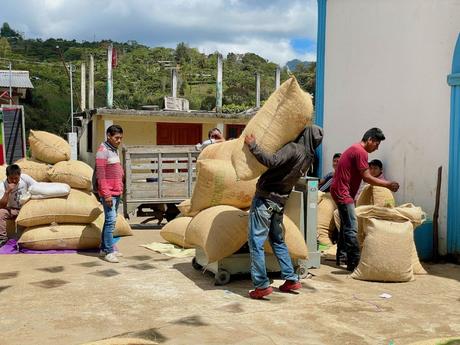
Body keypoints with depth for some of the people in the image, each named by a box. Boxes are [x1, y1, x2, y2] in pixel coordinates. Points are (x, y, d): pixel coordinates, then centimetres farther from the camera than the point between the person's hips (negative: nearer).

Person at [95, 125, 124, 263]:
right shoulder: (103, 150, -11)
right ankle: (109, 252, -7)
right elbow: (100, 175, -16)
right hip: (109, 193, -9)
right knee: (111, 220, -10)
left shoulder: (115, 150, 16)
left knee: (110, 220, 12)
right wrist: (106, 195, -19)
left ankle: (104, 248, 19)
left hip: (116, 193, 9)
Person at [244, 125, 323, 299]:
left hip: (265, 198, -8)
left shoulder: (293, 148, -15)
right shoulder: (309, 157, 10)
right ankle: (291, 279, 22)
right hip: (280, 201, 8)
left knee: (256, 241, -4)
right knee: (278, 241, 21)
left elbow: (271, 161, -26)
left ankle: (262, 284, -5)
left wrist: (253, 145, -17)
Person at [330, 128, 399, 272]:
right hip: (343, 192, -11)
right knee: (352, 228, -11)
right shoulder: (361, 152, -15)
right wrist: (388, 184, -9)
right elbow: (367, 178, -17)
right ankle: (354, 263, -10)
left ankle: (341, 257, 26)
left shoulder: (354, 149, 17)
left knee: (346, 226, 17)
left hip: (341, 191, 11)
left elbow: (363, 177, 19)